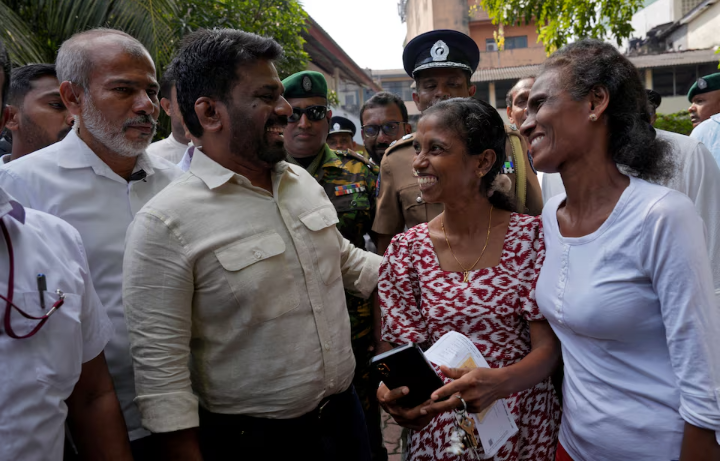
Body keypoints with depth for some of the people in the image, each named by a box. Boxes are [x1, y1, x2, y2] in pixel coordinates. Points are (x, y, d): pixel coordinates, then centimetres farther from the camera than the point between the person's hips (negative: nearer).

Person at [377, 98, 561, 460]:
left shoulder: (530, 236, -11)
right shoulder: (406, 249, -6)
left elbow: (548, 348, -11)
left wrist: (498, 382, -31)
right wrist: (391, 392, -24)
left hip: (524, 426, -1)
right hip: (438, 427, 2)